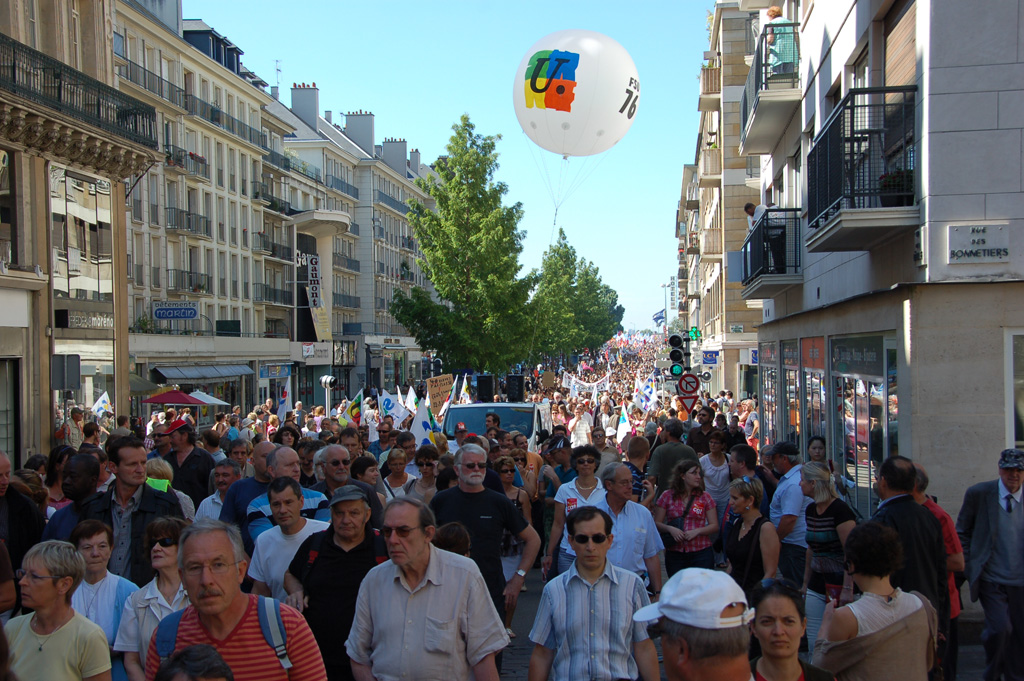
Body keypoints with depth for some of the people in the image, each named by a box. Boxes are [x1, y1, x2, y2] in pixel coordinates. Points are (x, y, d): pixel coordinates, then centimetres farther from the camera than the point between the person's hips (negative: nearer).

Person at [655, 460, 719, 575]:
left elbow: (714, 526, 4)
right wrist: (670, 529, -14)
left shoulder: (705, 497, 6)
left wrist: (697, 531, -11)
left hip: (701, 553, 0)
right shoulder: (667, 496, 3)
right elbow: (657, 523, 4)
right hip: (674, 553, 0)